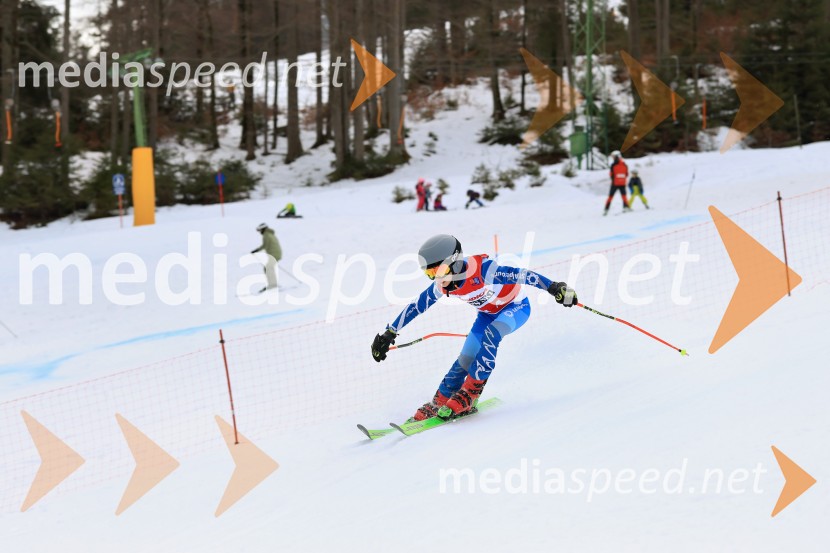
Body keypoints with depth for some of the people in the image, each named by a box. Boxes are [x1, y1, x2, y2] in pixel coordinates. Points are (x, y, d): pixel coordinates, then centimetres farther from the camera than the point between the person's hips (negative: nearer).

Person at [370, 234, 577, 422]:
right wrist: (389, 333, -1)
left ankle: (470, 393, -25)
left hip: (516, 306, -6)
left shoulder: (482, 270, -37)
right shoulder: (442, 286, -16)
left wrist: (554, 288, -43)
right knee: (465, 359, -4)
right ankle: (439, 403, 8)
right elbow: (415, 307, -5)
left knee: (489, 335, -32)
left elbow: (521, 274, -38)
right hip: (488, 313, 6)